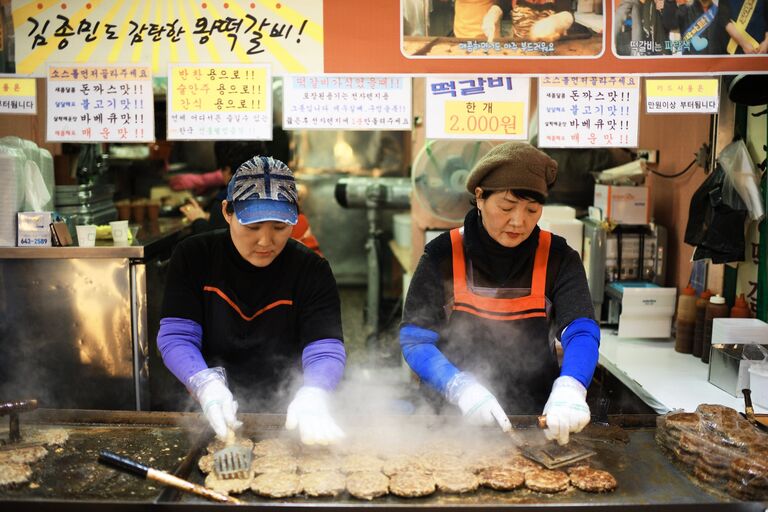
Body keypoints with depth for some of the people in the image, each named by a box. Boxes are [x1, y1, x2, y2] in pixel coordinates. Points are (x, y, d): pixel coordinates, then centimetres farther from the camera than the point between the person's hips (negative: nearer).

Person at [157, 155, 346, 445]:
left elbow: (325, 351, -17)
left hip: (279, 409, 2)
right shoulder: (193, 256, -5)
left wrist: (311, 397, -40)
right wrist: (206, 385, -31)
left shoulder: (313, 271, -7)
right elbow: (176, 336, -10)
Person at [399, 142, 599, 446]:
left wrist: (569, 390, -31)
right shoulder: (442, 255, -2)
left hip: (535, 418, 1)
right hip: (455, 420, -1)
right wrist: (463, 389, -23)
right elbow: (415, 341, -6)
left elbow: (581, 331, -11)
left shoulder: (558, 258, 2)